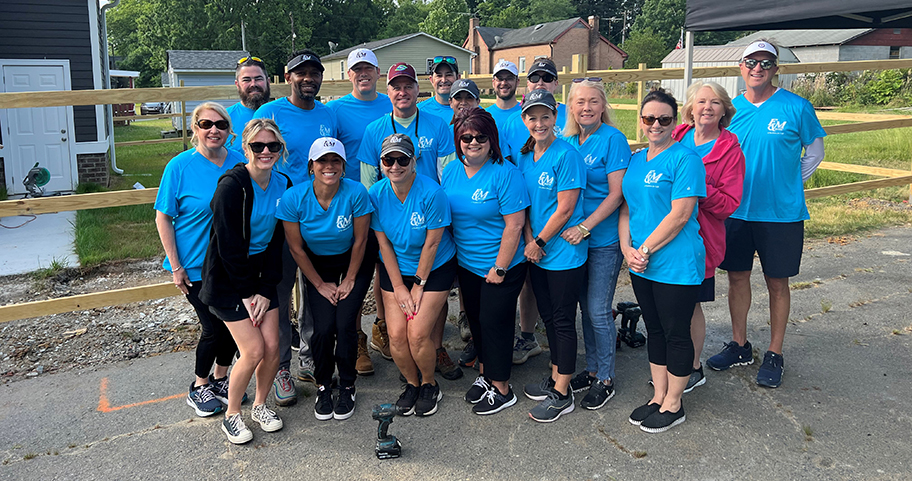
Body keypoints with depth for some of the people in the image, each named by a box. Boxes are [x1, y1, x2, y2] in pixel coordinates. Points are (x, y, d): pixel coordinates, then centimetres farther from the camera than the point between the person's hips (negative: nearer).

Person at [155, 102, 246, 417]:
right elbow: (163, 217, -8)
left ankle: (221, 379, 35)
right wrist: (175, 266, -11)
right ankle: (199, 387, 26)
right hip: (196, 266, -4)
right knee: (214, 329, 0)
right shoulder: (180, 166, -11)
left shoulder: (239, 163, -1)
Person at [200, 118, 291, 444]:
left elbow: (276, 243, 1)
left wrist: (265, 291, -4)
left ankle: (260, 405, 27)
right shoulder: (232, 186, -20)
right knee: (254, 350, -8)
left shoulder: (283, 185, -2)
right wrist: (246, 293, -13)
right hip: (227, 279, -5)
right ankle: (231, 414, 16)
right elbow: (229, 246, -18)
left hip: (261, 274, 5)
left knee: (272, 347, 1)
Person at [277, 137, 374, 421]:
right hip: (317, 264, 1)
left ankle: (347, 386, 10)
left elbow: (360, 241, -12)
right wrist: (321, 284, -5)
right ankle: (323, 386, 14)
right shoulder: (294, 198, -21)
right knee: (324, 327, -13)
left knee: (345, 323, -15)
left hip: (353, 262, -1)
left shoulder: (356, 193, -24)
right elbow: (296, 248, -10)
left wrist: (349, 280, -6)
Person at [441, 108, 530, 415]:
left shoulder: (505, 173, -17)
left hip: (501, 267, -6)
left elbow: (514, 225, -19)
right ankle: (485, 375, 36)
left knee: (494, 322, 1)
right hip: (466, 264, 6)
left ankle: (501, 389, 17)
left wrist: (499, 268, -18)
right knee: (475, 319, 17)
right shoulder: (451, 171, 3)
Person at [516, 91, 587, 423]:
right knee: (548, 316, 18)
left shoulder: (566, 155, -15)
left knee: (563, 319, 2)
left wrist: (539, 241, -10)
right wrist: (528, 240, -3)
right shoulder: (524, 156, 7)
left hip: (564, 251, -7)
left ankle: (562, 394, 13)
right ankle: (556, 376, 34)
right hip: (536, 252, 7)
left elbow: (565, 209, -17)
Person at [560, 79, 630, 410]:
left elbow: (616, 194, -15)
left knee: (598, 311, -1)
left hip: (604, 238, -6)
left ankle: (605, 379, 16)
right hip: (575, 237, 6)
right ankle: (592, 368, 30)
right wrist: (571, 229, 3)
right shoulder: (568, 141, 7)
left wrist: (585, 227, -21)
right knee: (585, 308, 15)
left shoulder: (613, 139, -10)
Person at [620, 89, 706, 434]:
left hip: (676, 264, -7)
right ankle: (658, 397, 31)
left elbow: (680, 215, -18)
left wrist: (645, 250, -16)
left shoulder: (685, 159, -11)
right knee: (654, 330, 17)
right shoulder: (636, 160, 11)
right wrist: (627, 249, -4)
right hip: (640, 264, 7)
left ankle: (673, 405, 21)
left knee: (676, 333, 6)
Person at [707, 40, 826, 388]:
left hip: (781, 213, -3)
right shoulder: (731, 109, 2)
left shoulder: (797, 107, -6)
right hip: (737, 210, 3)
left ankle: (774, 355, 20)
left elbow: (815, 152, 6)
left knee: (777, 282, 6)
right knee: (737, 276, 11)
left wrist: (787, 186, 2)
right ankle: (739, 346, 27)